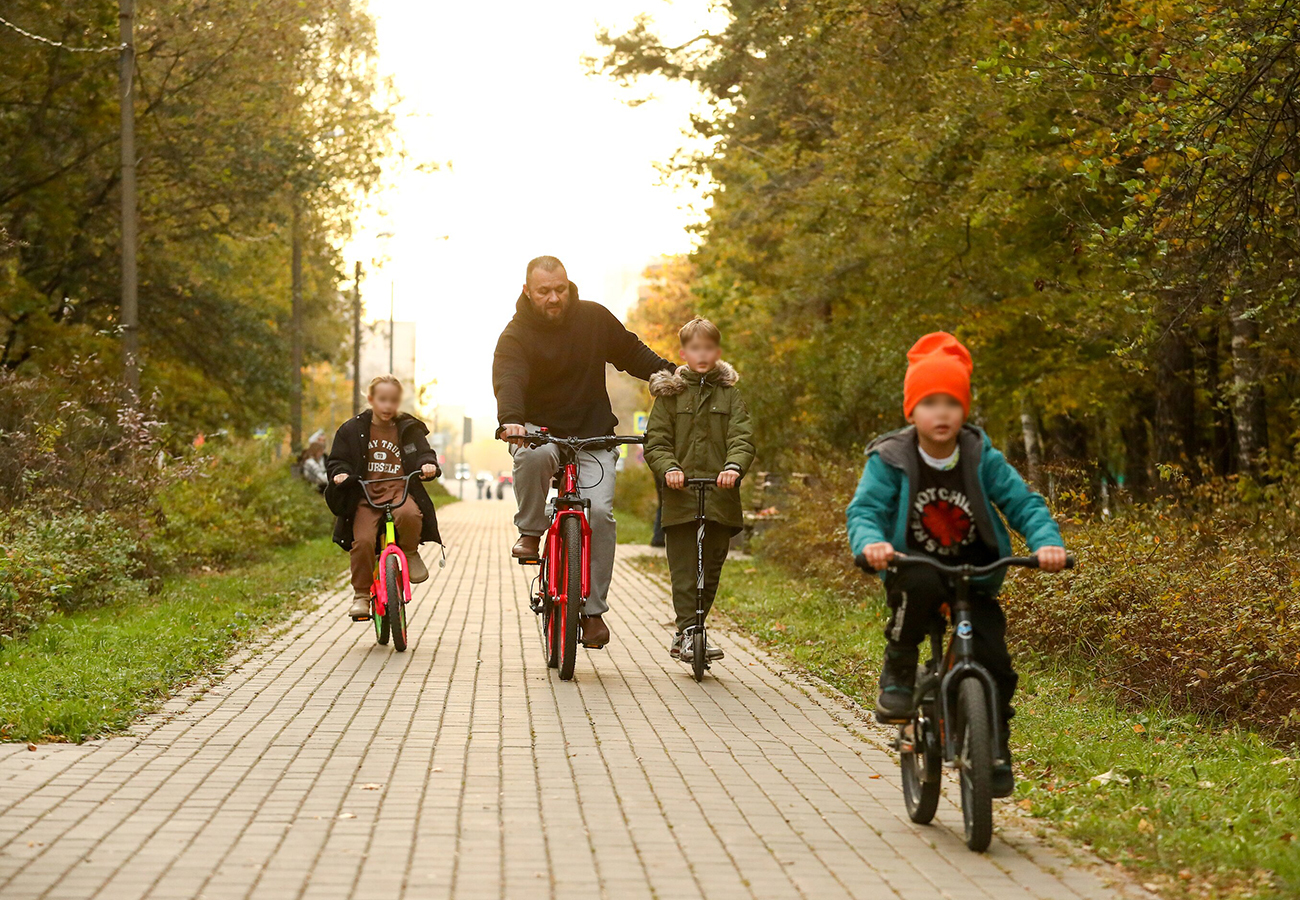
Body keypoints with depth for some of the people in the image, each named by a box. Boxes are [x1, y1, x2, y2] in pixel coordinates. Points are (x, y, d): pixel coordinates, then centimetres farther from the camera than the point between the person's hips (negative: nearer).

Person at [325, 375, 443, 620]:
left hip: (399, 490, 0)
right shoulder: (352, 430, 11)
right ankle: (361, 595, -6)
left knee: (408, 514, -35)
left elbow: (424, 453, 10)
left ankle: (411, 553, -5)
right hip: (365, 494, 0)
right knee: (362, 540, -22)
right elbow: (337, 460, 13)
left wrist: (428, 465, -13)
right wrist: (340, 473, -10)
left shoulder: (409, 429, 13)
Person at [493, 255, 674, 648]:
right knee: (534, 455, -38)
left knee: (599, 511, -18)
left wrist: (667, 373, 2)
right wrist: (510, 420, -48)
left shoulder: (595, 318, 1)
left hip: (593, 437, 2)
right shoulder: (516, 335, -10)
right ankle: (530, 532, -13)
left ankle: (593, 610, -10)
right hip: (538, 431, -2)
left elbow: (631, 352, 17)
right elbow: (509, 380, -28)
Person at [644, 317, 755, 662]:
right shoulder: (669, 393, 8)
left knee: (711, 570, 6)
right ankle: (689, 632, -6)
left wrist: (734, 466, -21)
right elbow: (656, 441, 2)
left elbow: (742, 439, -1)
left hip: (720, 494, 2)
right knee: (684, 571, -8)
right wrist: (669, 468, -18)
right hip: (680, 495, -2)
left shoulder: (729, 393, 10)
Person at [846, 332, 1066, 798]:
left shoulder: (982, 459, -4)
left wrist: (1047, 542, -27)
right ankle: (897, 676, -15)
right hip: (914, 570, -2)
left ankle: (995, 748, 10)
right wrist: (871, 543, -39)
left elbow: (1022, 502, -7)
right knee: (920, 585, -38)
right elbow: (864, 510, -15)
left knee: (993, 658, -15)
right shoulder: (889, 459, -8)